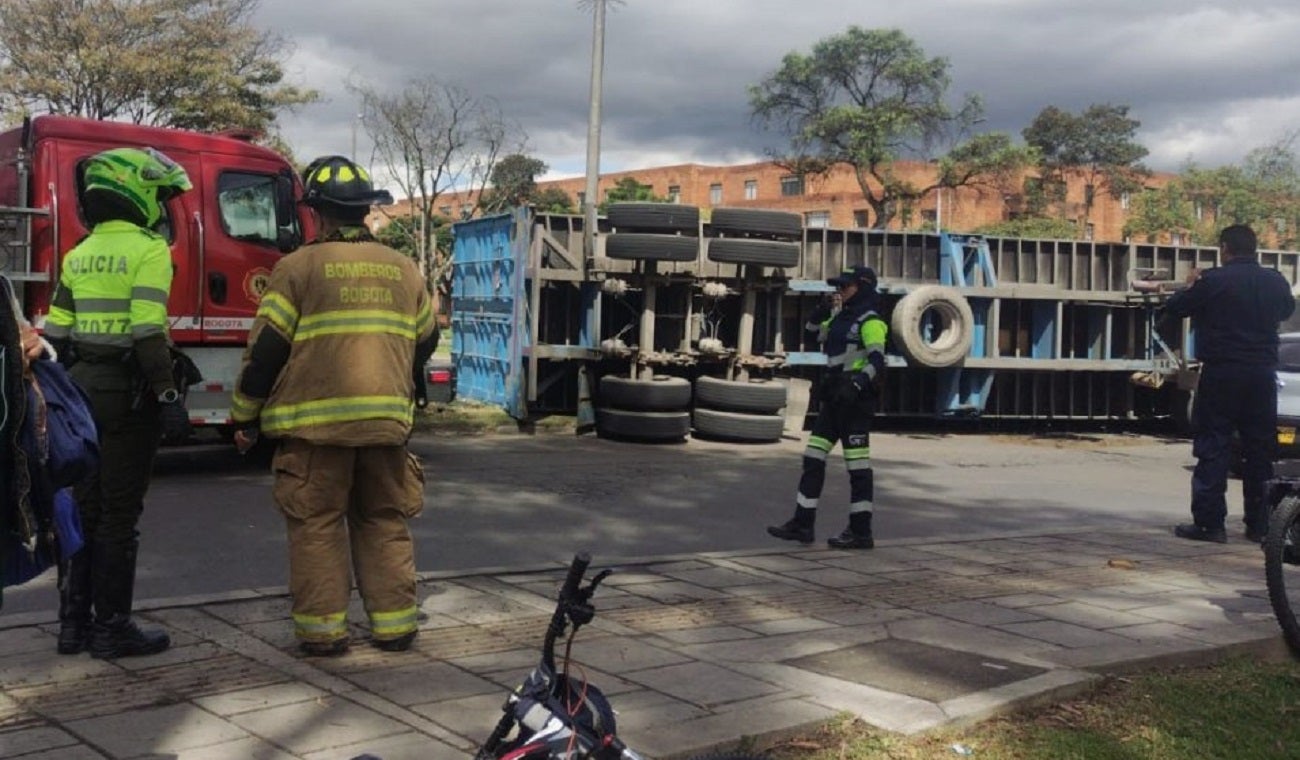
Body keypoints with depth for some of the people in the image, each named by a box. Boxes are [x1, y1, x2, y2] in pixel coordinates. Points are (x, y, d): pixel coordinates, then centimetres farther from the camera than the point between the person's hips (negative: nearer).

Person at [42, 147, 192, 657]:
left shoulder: (80, 255, 12)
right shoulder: (148, 250, -11)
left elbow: (56, 333, 12)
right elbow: (147, 331, -20)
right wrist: (168, 394, -17)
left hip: (83, 391, 7)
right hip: (127, 393, -7)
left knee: (85, 509, 14)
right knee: (119, 514, -1)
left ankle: (74, 622, 20)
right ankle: (112, 629, 5)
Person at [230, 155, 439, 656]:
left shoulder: (299, 267, -4)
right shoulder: (404, 270, 11)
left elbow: (266, 349, -5)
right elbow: (424, 343, 20)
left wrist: (245, 417, 5)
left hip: (316, 422, -4)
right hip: (387, 421, 4)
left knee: (317, 526, 5)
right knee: (384, 524, 13)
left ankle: (322, 629, 7)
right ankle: (394, 626, 15)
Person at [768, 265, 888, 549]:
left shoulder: (869, 322, -10)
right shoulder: (842, 317, 16)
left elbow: (876, 361, -21)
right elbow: (821, 336, 32)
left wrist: (856, 385, -34)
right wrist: (818, 318, 12)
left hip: (856, 399, -9)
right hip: (835, 397, 9)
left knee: (857, 464, -4)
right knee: (813, 458, 7)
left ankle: (861, 532, 4)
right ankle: (802, 524, 11)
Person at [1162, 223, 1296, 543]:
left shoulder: (1213, 281, -11)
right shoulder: (1275, 281, 4)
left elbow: (1173, 308, -3)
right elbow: (1287, 309, 24)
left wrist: (1191, 286, 15)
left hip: (1221, 373, -4)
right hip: (1263, 375, 4)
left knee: (1213, 448, -1)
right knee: (1260, 450, 10)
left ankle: (1209, 522, -3)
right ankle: (1260, 523, 14)